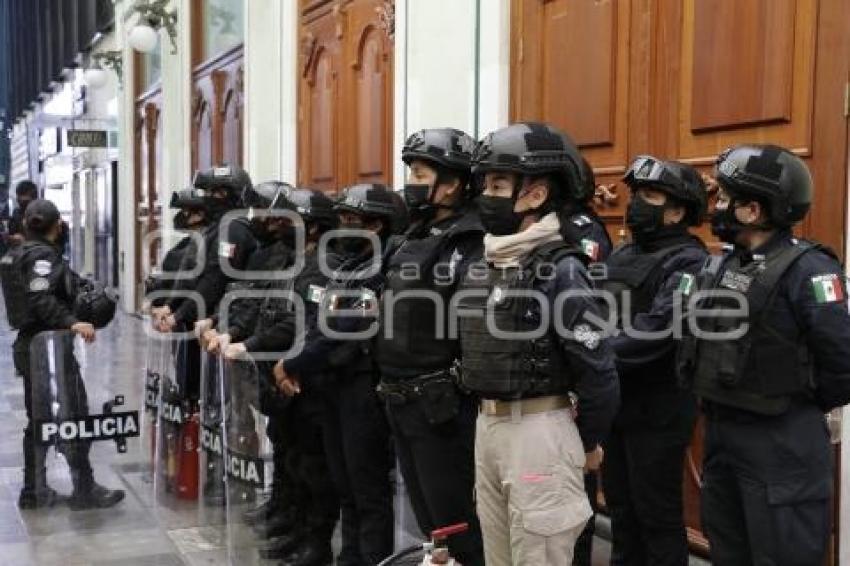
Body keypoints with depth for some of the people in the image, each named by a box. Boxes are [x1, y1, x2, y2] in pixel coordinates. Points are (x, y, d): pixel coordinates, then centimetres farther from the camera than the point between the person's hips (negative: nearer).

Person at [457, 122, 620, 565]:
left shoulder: (560, 270, -15)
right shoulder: (483, 265, 8)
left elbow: (598, 370, -15)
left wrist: (588, 442, -3)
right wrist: (487, 420, 15)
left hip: (539, 429, -8)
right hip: (486, 426, 8)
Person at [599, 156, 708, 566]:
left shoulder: (688, 262, -13)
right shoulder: (622, 255, 12)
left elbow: (654, 333, -25)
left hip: (657, 409, -7)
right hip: (613, 401, 7)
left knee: (657, 514, 4)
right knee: (620, 505, 18)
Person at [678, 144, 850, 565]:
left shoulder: (807, 270, -16)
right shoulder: (719, 268, 8)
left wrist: (797, 409, -5)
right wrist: (719, 405, 8)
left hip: (781, 443, -8)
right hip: (719, 434, 8)